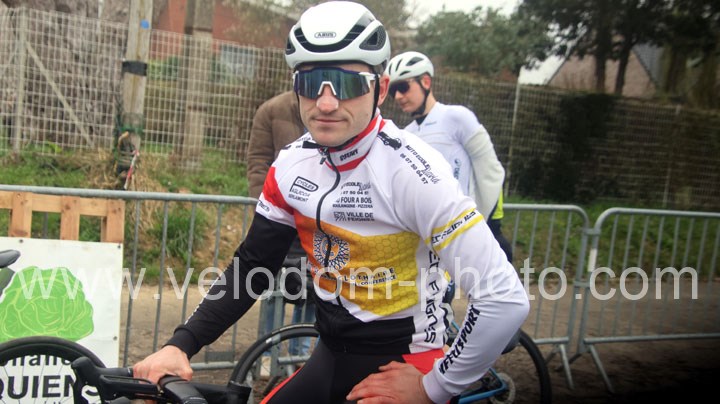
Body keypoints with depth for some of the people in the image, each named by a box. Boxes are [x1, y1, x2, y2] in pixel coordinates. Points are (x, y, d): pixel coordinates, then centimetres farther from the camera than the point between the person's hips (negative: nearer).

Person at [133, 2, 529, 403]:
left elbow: (507, 299, -27)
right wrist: (182, 344, -8)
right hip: (332, 355, 6)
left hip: (400, 367, -5)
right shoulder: (293, 163, -4)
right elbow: (252, 265, 4)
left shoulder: (411, 170, -25)